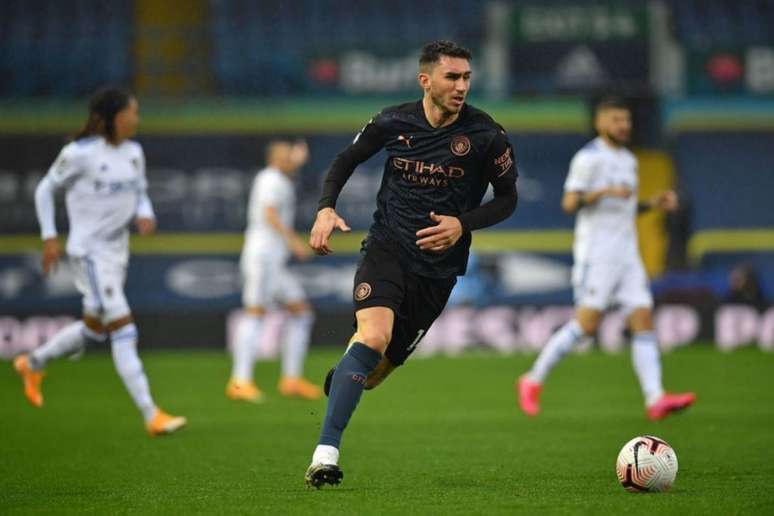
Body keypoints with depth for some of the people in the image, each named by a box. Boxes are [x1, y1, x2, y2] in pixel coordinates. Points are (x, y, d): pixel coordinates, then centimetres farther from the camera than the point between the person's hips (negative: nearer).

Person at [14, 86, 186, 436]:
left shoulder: (133, 152, 5)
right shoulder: (80, 154, -14)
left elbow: (140, 193, 17)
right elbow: (45, 189, -3)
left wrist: (145, 214, -6)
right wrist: (49, 237, -7)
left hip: (118, 250, 8)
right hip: (88, 251, -8)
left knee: (95, 328, 20)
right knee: (124, 331, -13)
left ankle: (32, 364, 44)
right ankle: (151, 416, -14)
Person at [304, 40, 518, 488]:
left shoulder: (486, 136, -9)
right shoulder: (392, 123, -5)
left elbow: (507, 199, 3)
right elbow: (346, 161, 12)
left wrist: (463, 224, -14)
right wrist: (327, 208, -5)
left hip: (439, 263, 1)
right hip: (387, 245, -1)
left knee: (381, 366, 7)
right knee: (374, 337, -27)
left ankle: (340, 379, 46)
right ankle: (325, 455, -28)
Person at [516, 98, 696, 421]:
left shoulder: (628, 160, 18)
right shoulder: (589, 157, -7)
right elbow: (569, 203, -14)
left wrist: (654, 203, 10)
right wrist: (605, 191, -27)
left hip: (627, 255, 8)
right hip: (596, 254, -8)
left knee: (643, 321, -5)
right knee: (587, 324, -12)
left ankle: (655, 400, -13)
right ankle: (533, 382, 3)